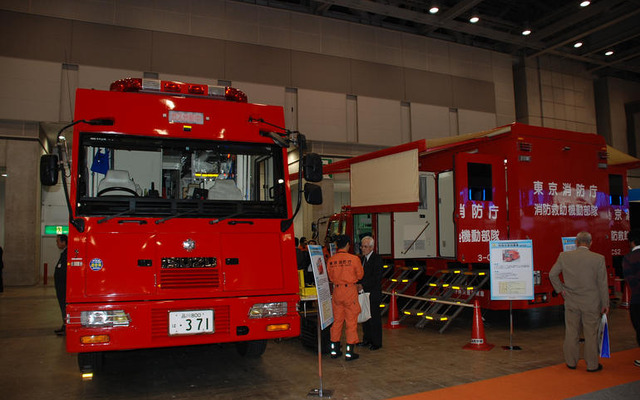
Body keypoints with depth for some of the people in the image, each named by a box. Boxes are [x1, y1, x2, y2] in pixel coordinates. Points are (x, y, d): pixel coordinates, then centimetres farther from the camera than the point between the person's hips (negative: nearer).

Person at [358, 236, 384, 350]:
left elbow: (376, 279, -20)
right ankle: (367, 339, 26)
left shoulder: (377, 259, -14)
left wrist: (363, 286, -24)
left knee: (374, 317, 0)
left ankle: (376, 342, 11)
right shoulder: (363, 258, 11)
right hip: (364, 293, 8)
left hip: (373, 294, -8)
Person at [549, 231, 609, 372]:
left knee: (571, 333, 12)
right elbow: (602, 284, -4)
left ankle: (571, 362, 23)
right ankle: (592, 365, 20)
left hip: (571, 302, 2)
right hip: (591, 303, -1)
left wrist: (560, 289, 10)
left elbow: (552, 274, 0)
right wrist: (605, 304, 4)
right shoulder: (598, 259, -10)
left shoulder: (564, 256, -6)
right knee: (591, 334, 10)